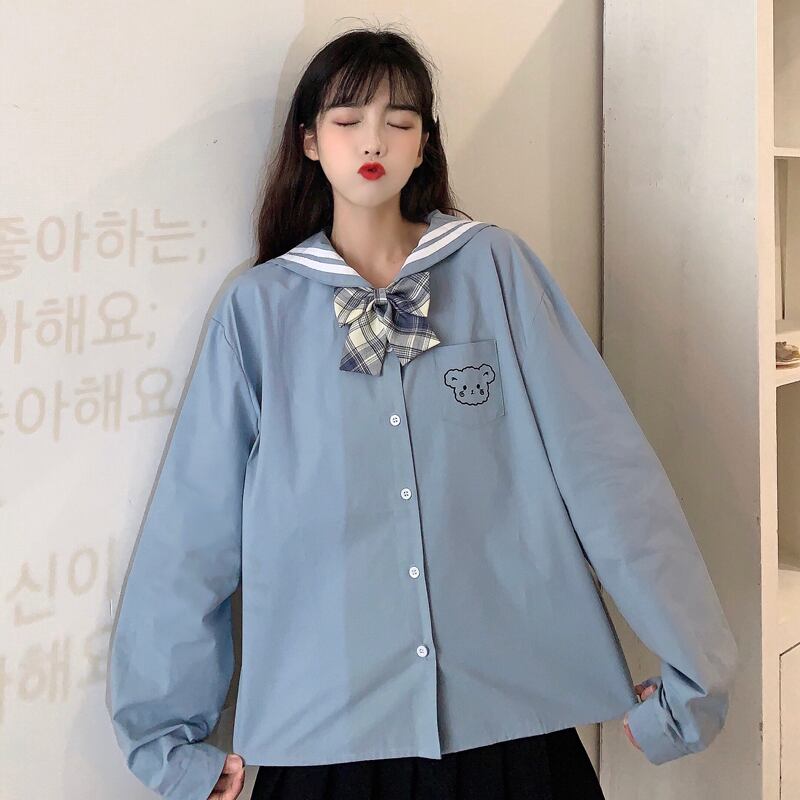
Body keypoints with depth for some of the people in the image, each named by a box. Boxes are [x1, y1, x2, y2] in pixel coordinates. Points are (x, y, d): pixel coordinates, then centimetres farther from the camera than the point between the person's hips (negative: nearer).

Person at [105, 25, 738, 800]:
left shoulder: (497, 269, 0)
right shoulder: (259, 307, 1)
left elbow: (603, 468, -5)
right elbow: (192, 529, 2)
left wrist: (691, 665, -7)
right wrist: (168, 733, 3)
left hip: (513, 717, 0)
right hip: (325, 732, 0)